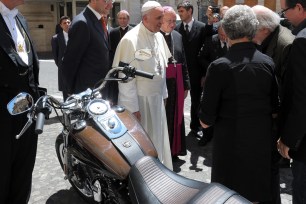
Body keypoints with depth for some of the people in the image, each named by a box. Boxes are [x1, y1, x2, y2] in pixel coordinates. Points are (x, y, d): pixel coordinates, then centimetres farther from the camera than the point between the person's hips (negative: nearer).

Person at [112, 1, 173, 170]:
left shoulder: (159, 36, 6)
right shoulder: (130, 40, -17)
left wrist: (162, 94, 16)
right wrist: (132, 107, -17)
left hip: (157, 98, 8)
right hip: (139, 99, -7)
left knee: (157, 139, 18)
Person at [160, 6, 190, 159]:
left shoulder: (178, 36, 10)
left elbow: (183, 62, 12)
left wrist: (186, 85, 10)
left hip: (176, 84, 6)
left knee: (175, 116, 14)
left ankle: (173, 149, 29)